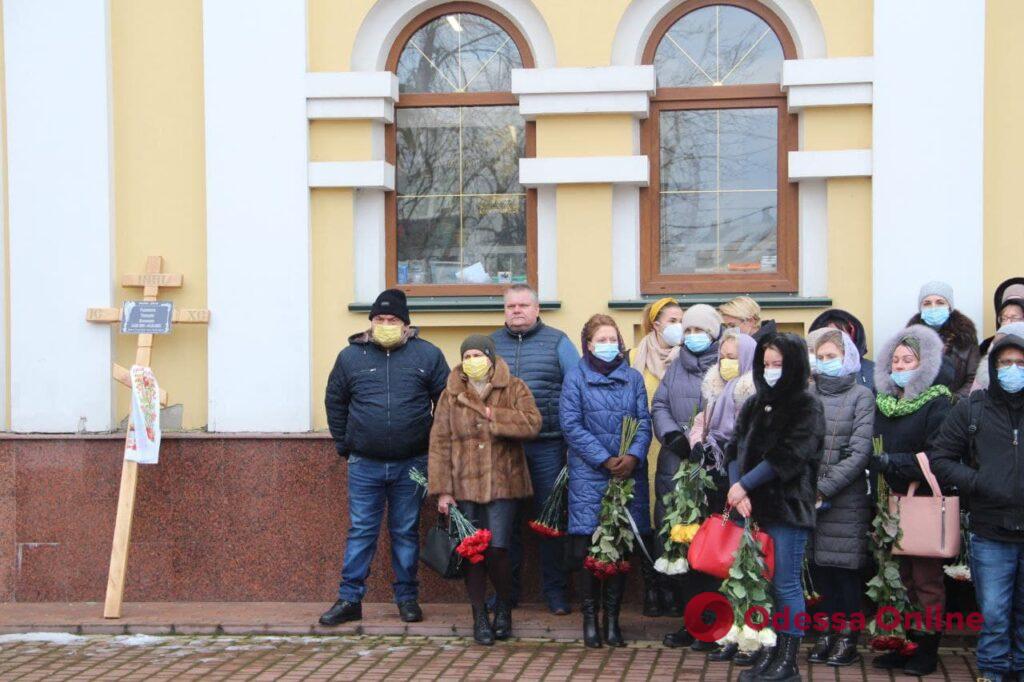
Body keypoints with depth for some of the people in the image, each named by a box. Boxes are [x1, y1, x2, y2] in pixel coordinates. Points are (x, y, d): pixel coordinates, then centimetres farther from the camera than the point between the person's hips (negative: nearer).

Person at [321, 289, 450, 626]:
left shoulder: (427, 355, 0)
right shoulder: (350, 356, 4)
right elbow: (334, 403, 13)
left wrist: (436, 444, 4)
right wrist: (345, 445, 9)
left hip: (411, 465, 0)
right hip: (364, 465, 1)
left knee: (406, 532, 9)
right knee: (360, 532, 4)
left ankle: (407, 598, 18)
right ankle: (349, 599, 9)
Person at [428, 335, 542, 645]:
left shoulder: (514, 389, 4)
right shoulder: (451, 395, 7)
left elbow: (533, 424, -12)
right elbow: (439, 443, 3)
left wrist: (494, 415, -16)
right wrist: (442, 490, -3)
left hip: (502, 485, -2)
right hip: (464, 486, 2)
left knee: (496, 550, -8)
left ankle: (504, 608, 17)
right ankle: (479, 616, 16)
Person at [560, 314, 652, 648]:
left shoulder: (633, 378, 12)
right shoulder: (576, 378, 4)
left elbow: (644, 422, 6)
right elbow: (571, 425, -4)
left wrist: (633, 456, -13)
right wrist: (604, 460, -12)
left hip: (628, 472, 2)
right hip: (589, 475, -2)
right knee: (589, 548, -4)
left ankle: (612, 618, 13)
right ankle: (590, 619, 7)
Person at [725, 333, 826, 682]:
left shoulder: (807, 405, -5)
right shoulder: (755, 404, 13)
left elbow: (786, 456, -14)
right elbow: (736, 449, 7)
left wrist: (743, 486, -13)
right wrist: (738, 492, -9)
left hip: (788, 507, -6)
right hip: (754, 507, 6)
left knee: (786, 586, -1)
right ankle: (767, 654, 17)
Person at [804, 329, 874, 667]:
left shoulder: (861, 396, -2)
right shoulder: (808, 394, 10)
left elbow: (859, 453, -9)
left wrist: (824, 489, -12)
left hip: (845, 498, -4)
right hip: (807, 496, 4)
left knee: (844, 569, 0)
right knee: (819, 567, 6)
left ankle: (848, 639, 9)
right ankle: (827, 634, 16)